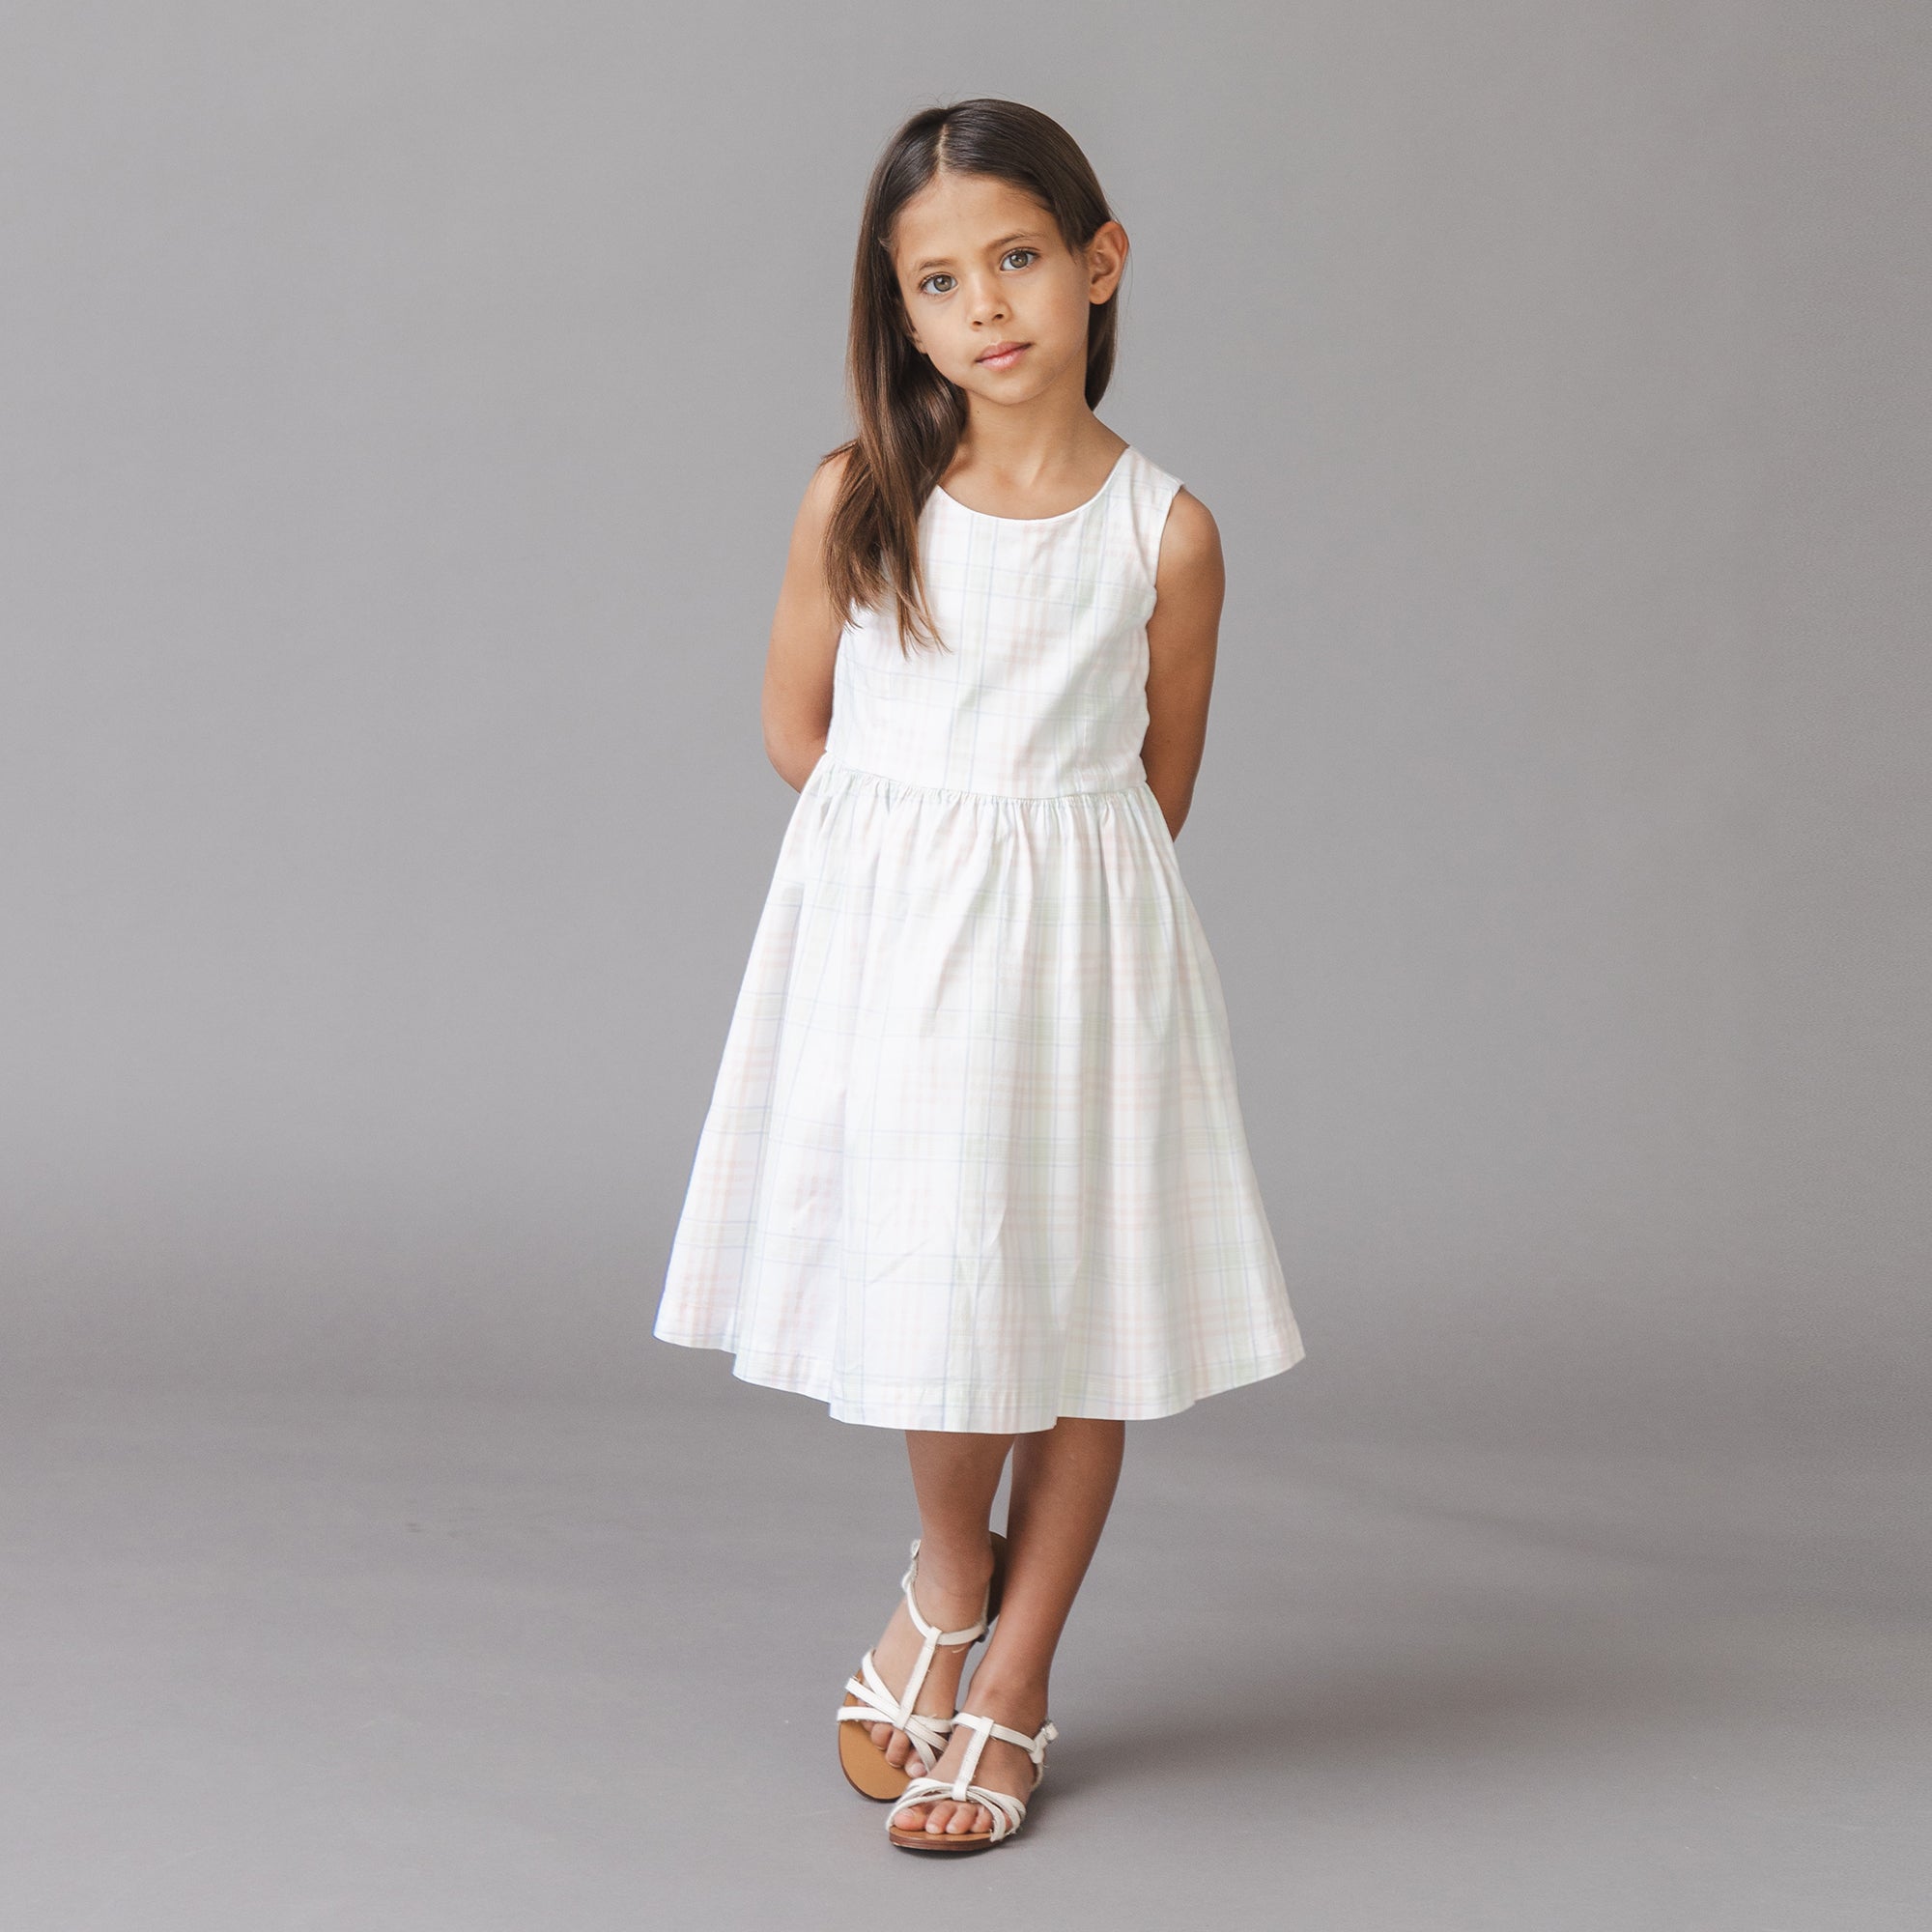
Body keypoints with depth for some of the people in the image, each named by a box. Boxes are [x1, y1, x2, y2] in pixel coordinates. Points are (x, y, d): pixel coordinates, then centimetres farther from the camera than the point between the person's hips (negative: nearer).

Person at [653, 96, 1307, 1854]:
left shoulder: (1164, 533, -5)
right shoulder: (855, 501, -4)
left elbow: (1160, 780, 6)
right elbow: (796, 728, 8)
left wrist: (1037, 861, 5)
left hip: (1079, 935, 0)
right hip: (886, 928, 0)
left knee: (1084, 1300, 5)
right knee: (925, 1273, 0)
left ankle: (1013, 1679, 20)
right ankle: (947, 1581, 29)